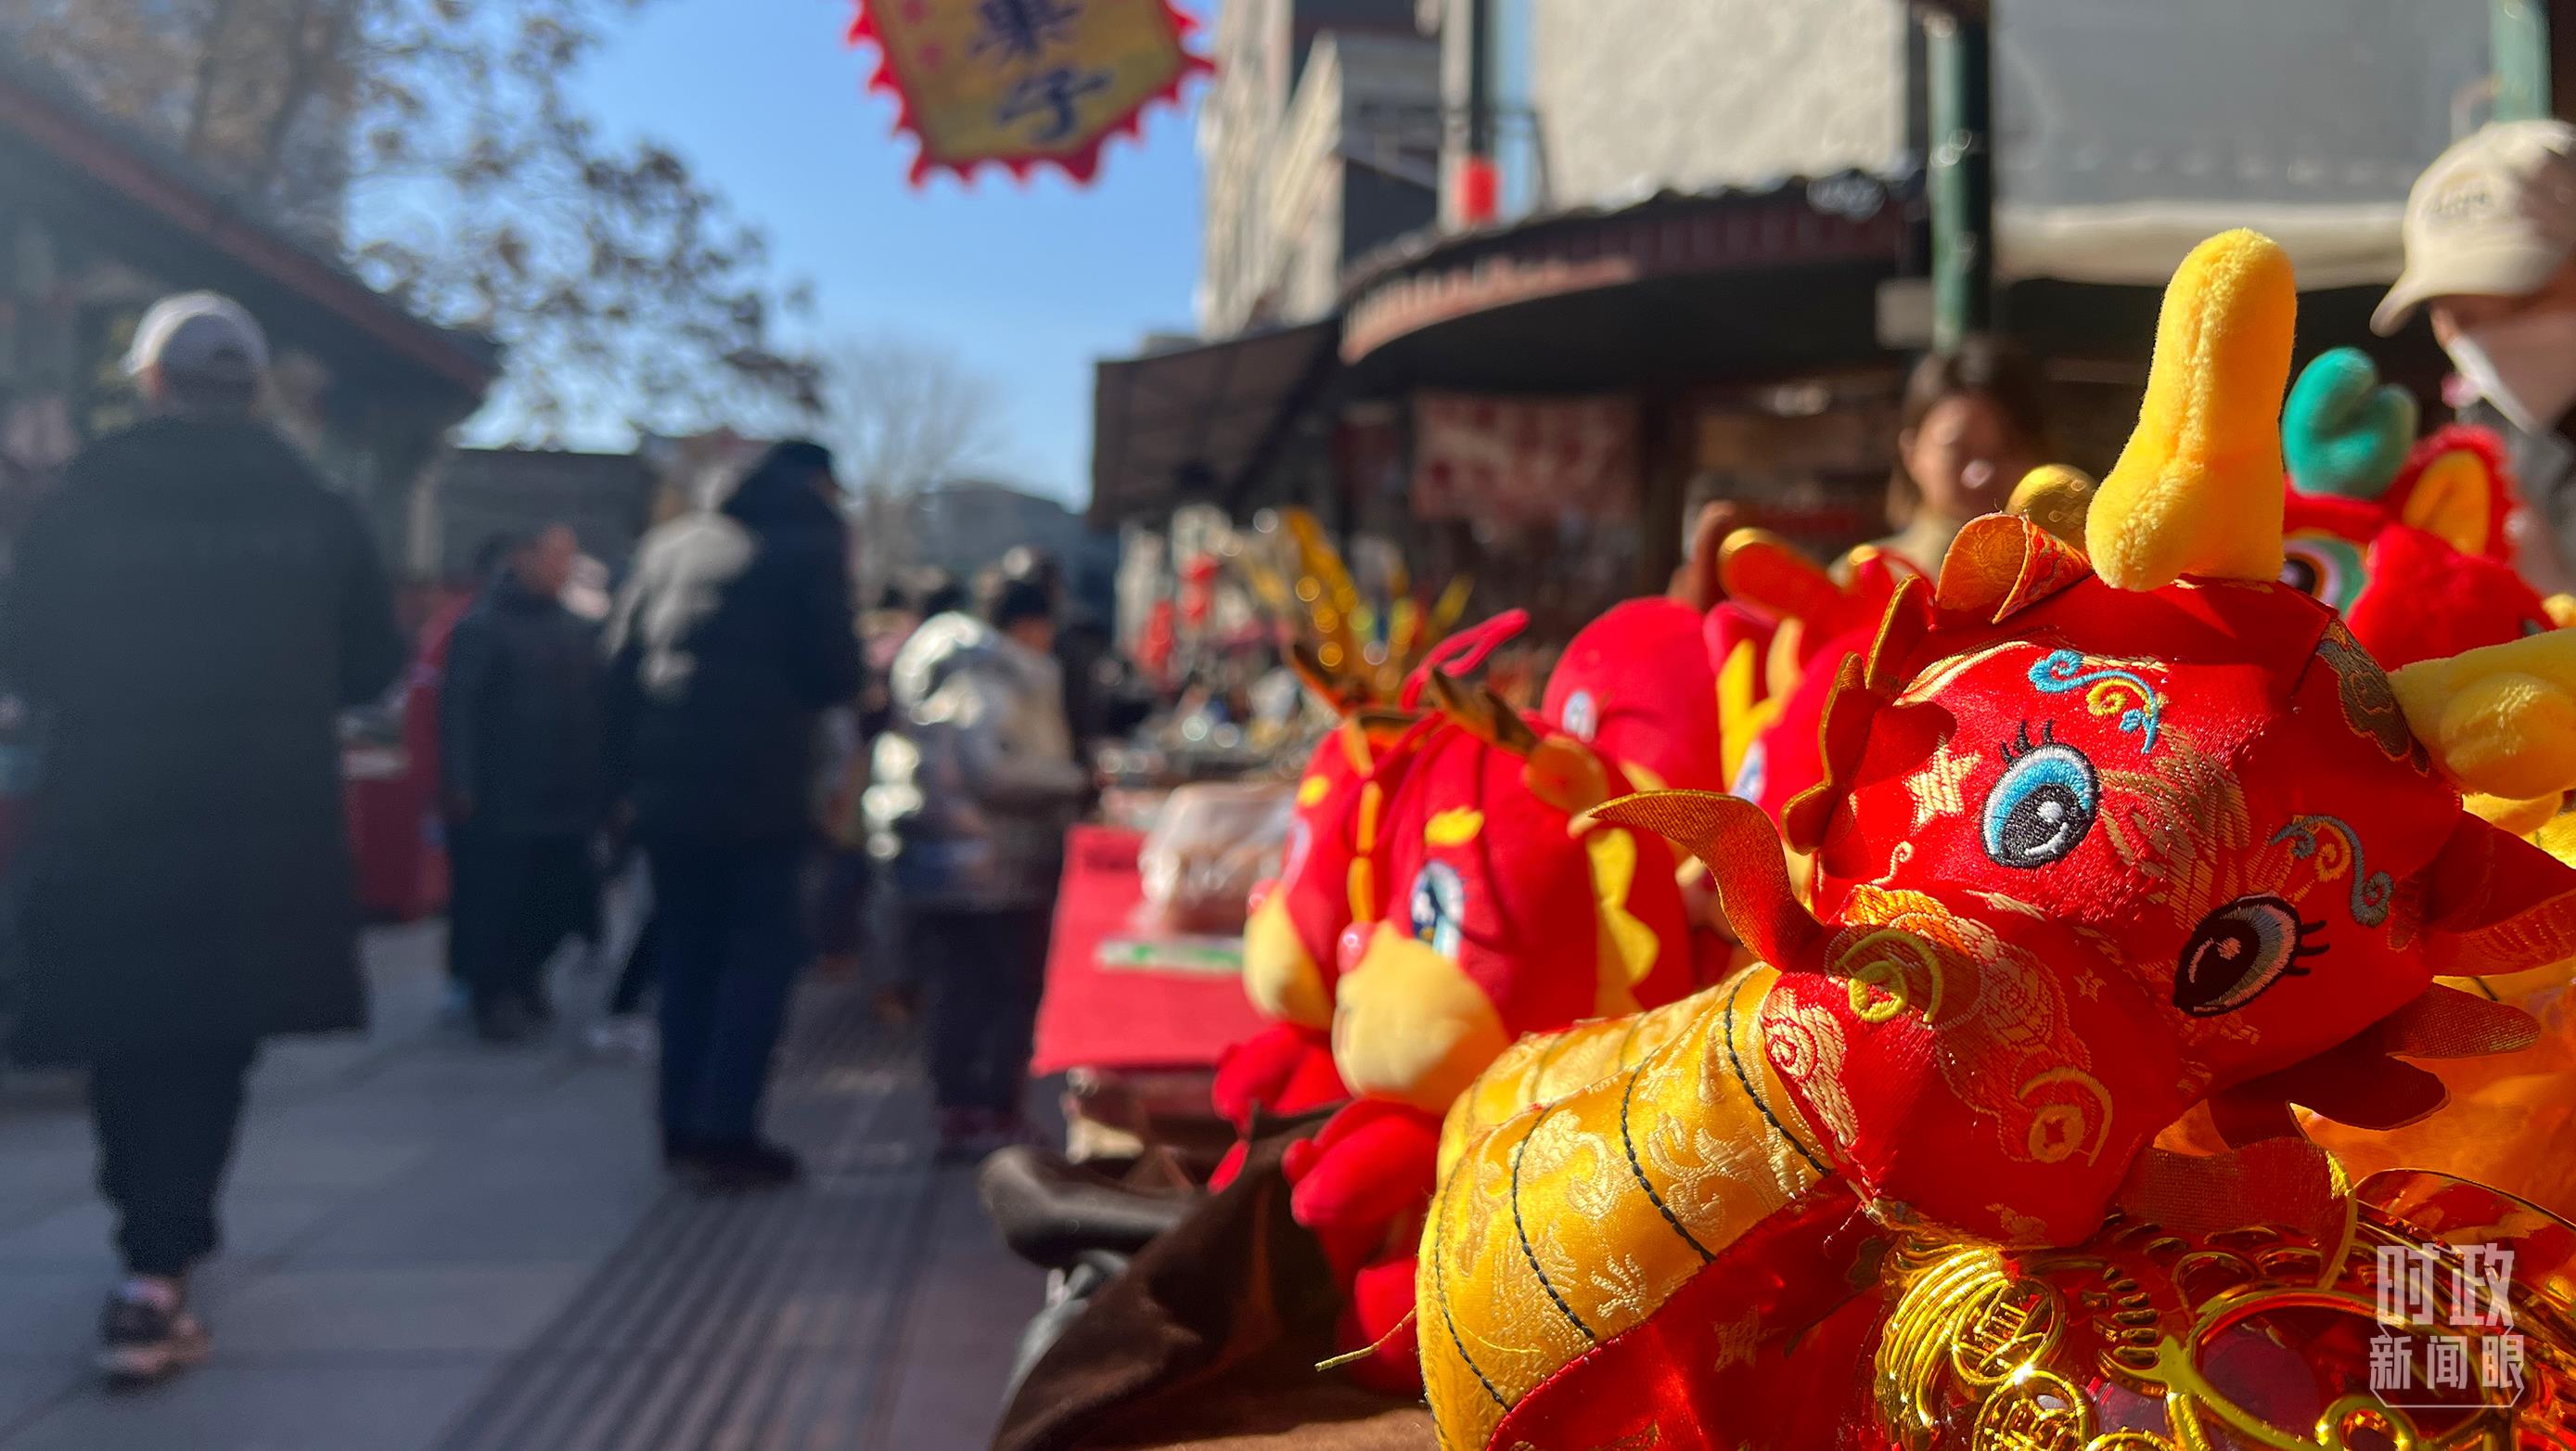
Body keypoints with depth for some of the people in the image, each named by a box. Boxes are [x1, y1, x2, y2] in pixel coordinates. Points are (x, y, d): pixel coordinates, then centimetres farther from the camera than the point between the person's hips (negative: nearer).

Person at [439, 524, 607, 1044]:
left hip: (565, 800, 5)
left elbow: (594, 709, 12)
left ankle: (523, 976, 31)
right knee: (494, 902, -1)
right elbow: (459, 708, -12)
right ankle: (493, 996, 16)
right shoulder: (482, 627, -6)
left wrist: (598, 787, 8)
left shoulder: (577, 630, 11)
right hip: (498, 803, -5)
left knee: (559, 897, 8)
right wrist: (459, 784, -17)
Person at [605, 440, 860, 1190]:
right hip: (758, 788, -5)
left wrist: (630, 764, 13)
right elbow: (836, 670, -6)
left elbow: (619, 657, 11)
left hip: (664, 785, 6)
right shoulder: (812, 542, -1)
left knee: (687, 953, 14)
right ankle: (725, 1129, -4)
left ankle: (682, 1127, 18)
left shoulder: (670, 542, 15)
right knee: (763, 953, 2)